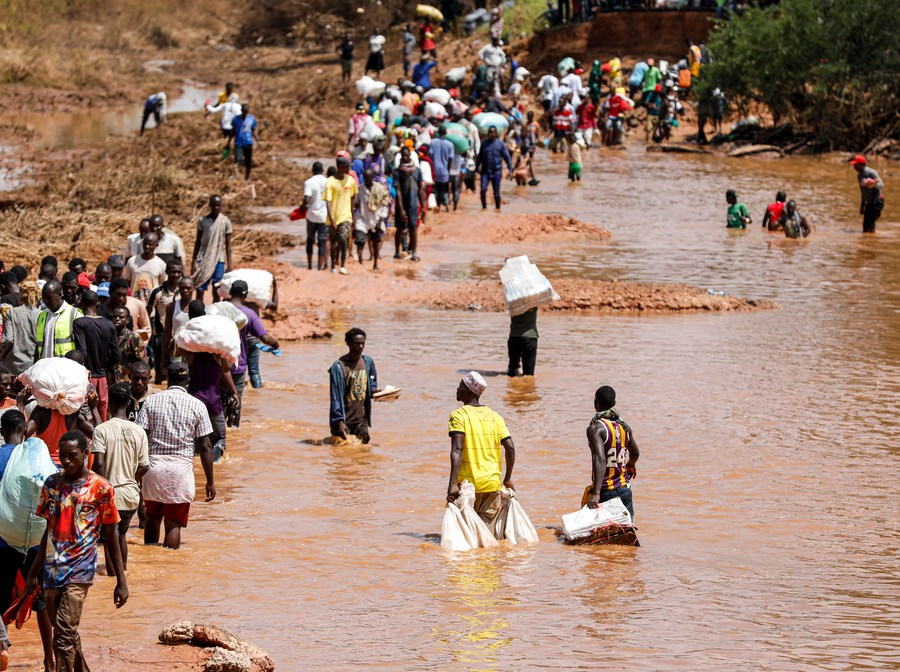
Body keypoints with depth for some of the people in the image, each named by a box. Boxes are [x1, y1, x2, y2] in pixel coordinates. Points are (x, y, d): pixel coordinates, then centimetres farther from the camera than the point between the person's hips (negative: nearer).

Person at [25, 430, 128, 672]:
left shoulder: (100, 488, -4)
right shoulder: (52, 484, 8)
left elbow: (110, 536, 1)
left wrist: (121, 581, 2)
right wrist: (33, 572, 15)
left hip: (80, 570, -5)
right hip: (52, 569, 5)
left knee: (64, 635, -16)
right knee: (66, 633, 12)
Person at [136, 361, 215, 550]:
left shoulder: (151, 401, 3)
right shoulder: (197, 406, -1)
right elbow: (205, 447, -1)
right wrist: (210, 481, 5)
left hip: (153, 465, 2)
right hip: (181, 468, -2)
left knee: (153, 518, 19)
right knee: (173, 524, 0)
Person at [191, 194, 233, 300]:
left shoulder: (226, 222, 0)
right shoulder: (202, 220, 2)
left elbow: (228, 245, 3)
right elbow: (198, 242, 8)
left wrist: (229, 265, -1)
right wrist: (193, 262, 6)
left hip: (219, 260, -1)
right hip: (204, 260, 1)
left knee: (216, 293, 1)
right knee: (199, 291, -4)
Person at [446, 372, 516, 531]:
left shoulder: (459, 416, -6)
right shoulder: (494, 415, 8)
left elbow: (457, 450, -17)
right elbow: (510, 448, 3)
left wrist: (453, 484, -23)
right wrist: (507, 479, 14)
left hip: (468, 483, -4)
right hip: (493, 483, 4)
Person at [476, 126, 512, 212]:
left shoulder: (500, 144, -1)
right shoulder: (484, 143, 8)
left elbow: (507, 157, -1)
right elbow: (479, 157, 17)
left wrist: (510, 169, -8)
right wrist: (476, 168, 18)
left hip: (496, 172, -2)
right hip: (485, 171, 2)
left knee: (496, 192, 3)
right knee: (483, 190, -10)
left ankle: (498, 208, 19)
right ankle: (484, 207, 6)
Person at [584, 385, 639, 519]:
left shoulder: (595, 428, -14)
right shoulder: (624, 427, 6)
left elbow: (600, 459, -26)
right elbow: (635, 453, 24)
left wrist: (596, 494, -32)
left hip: (605, 492, -5)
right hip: (624, 490, 5)